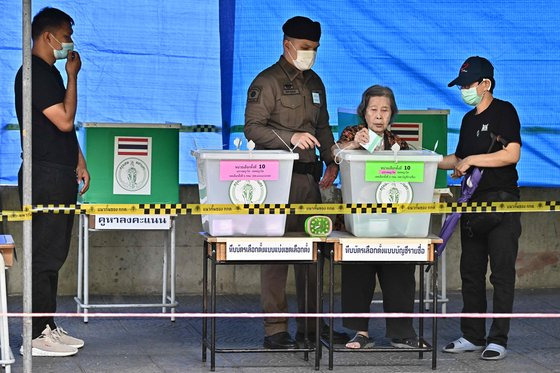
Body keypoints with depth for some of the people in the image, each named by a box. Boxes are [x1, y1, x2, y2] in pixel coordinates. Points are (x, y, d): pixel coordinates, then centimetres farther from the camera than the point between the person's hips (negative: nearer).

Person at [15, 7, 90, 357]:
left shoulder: (50, 72, 18)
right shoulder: (34, 73, -14)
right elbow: (65, 120, -19)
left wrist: (78, 161, 20)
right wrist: (73, 76, -11)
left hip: (61, 175, 10)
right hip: (45, 176, -10)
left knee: (53, 254, 12)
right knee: (44, 255, -8)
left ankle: (48, 327, 17)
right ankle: (37, 336, -6)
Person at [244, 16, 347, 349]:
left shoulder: (314, 82, 17)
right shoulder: (268, 82, -6)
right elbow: (252, 128, -12)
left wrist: (331, 161, 14)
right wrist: (291, 138, -23)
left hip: (309, 177, 8)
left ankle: (311, 324, 17)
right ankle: (275, 330, -6)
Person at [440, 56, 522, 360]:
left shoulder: (503, 112, -6)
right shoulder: (469, 119, 17)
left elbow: (512, 154, -17)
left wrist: (471, 160, -15)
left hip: (502, 202, -8)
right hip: (474, 203, 8)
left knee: (502, 272, -5)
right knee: (471, 272, 9)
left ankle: (498, 340, -5)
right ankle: (473, 336, 16)